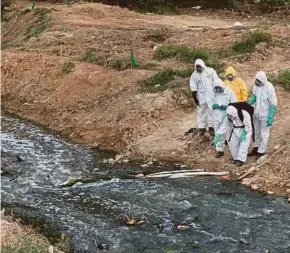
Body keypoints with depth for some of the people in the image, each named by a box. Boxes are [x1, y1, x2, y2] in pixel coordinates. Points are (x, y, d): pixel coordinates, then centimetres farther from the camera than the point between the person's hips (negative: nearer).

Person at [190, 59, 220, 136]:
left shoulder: (210, 71, -1)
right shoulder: (194, 75, 1)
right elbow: (193, 88, 0)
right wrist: (195, 98, -5)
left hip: (211, 95, -1)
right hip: (201, 97, 1)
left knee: (212, 111, -1)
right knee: (201, 112, 7)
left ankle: (211, 127, 7)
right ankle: (201, 128, 15)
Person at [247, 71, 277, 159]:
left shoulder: (269, 88, -24)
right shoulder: (256, 85, -7)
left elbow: (273, 104, -19)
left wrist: (270, 118, -19)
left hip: (265, 115, -6)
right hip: (256, 114, 6)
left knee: (264, 134, 6)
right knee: (256, 132, 19)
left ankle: (261, 152, 17)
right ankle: (256, 149, 35)